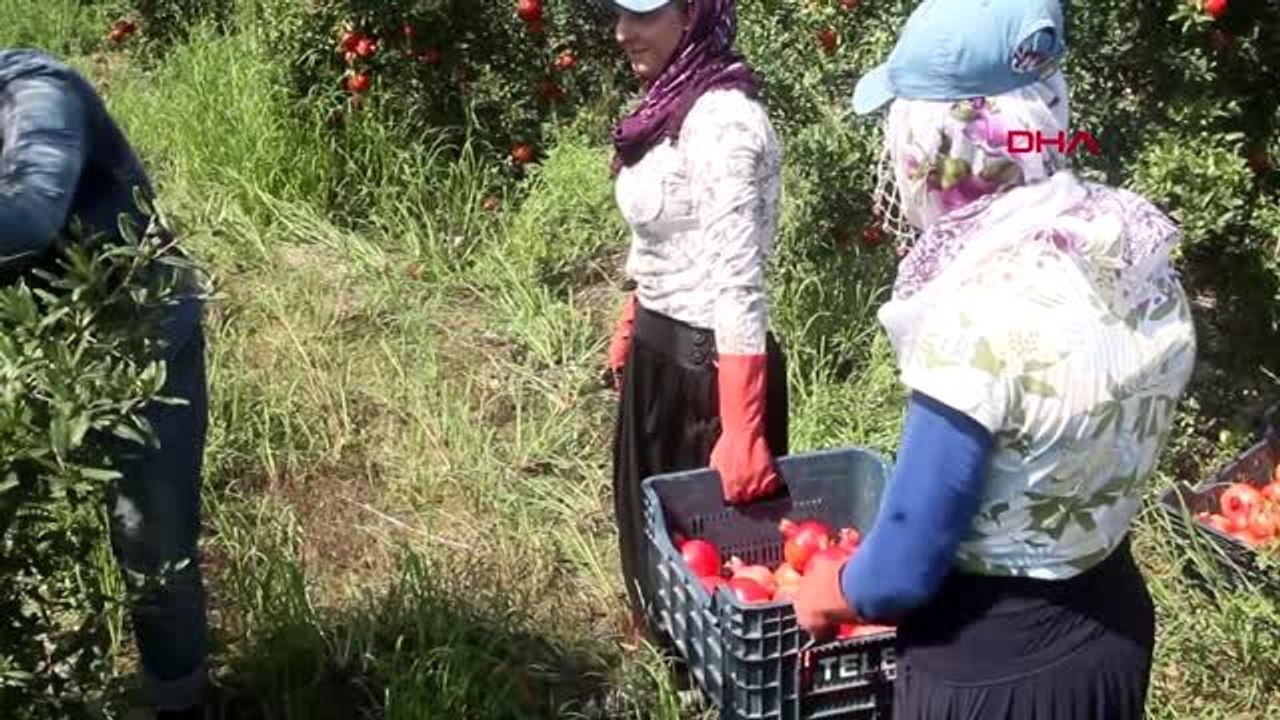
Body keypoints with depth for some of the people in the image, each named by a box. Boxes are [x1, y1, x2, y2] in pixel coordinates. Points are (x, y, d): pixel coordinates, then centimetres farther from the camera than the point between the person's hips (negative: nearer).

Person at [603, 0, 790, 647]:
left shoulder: (722, 122, -23)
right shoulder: (671, 102, 5)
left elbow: (737, 285, -27)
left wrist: (743, 433, -29)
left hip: (707, 360, -9)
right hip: (659, 350, 9)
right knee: (652, 509, 24)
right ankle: (666, 637, 46)